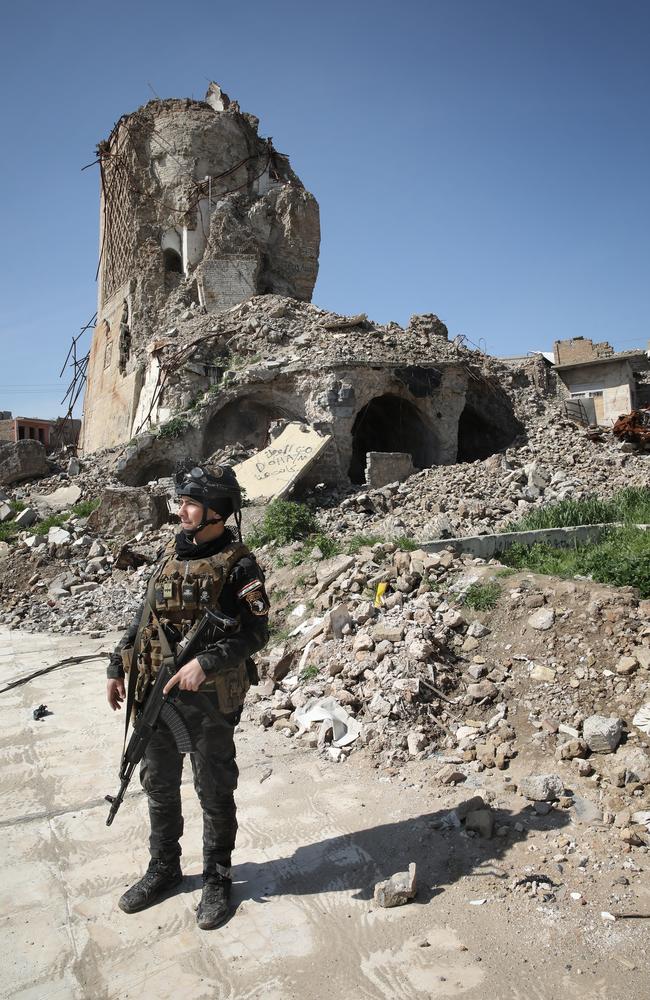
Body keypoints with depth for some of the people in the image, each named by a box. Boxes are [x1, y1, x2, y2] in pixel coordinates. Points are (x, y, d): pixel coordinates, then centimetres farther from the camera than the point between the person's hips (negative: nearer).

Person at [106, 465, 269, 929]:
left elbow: (256, 632, -16)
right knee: (159, 787, 19)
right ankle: (163, 869, 39)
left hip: (209, 700, -6)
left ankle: (217, 880, 29)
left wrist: (206, 663, -26)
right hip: (156, 694, 6)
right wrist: (118, 667, 12)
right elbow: (144, 616, 14)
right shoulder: (171, 553, 6)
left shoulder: (239, 564, -12)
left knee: (215, 793, 10)